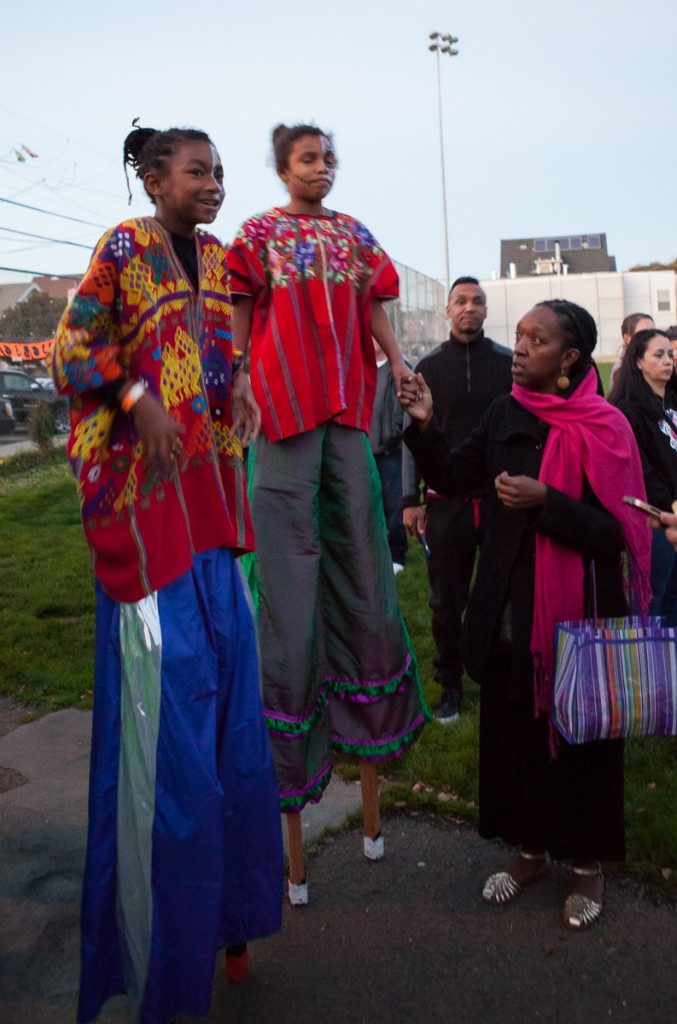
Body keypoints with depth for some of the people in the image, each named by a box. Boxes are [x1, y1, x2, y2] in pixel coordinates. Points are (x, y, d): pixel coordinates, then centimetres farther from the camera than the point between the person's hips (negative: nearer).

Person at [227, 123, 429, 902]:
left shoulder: (353, 233, 16)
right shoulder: (258, 234, 5)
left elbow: (373, 309, 17)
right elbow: (240, 320, 1)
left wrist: (397, 363, 6)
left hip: (348, 400, 4)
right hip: (285, 400, -4)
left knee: (358, 540, 7)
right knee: (290, 552, -5)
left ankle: (368, 728, 23)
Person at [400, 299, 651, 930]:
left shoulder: (604, 428, -11)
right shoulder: (504, 415, 2)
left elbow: (617, 534, -15)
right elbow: (451, 478, 5)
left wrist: (545, 501, -26)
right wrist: (424, 426, -9)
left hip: (577, 615, -4)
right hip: (510, 610, 5)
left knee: (579, 737, 10)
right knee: (514, 731, 15)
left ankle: (587, 863, 33)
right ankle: (531, 850, 38)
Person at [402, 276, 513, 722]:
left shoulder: (508, 362, 3)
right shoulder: (430, 366, 5)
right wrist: (411, 499, 1)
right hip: (446, 500, 0)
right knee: (447, 601, 6)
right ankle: (451, 683, 21)